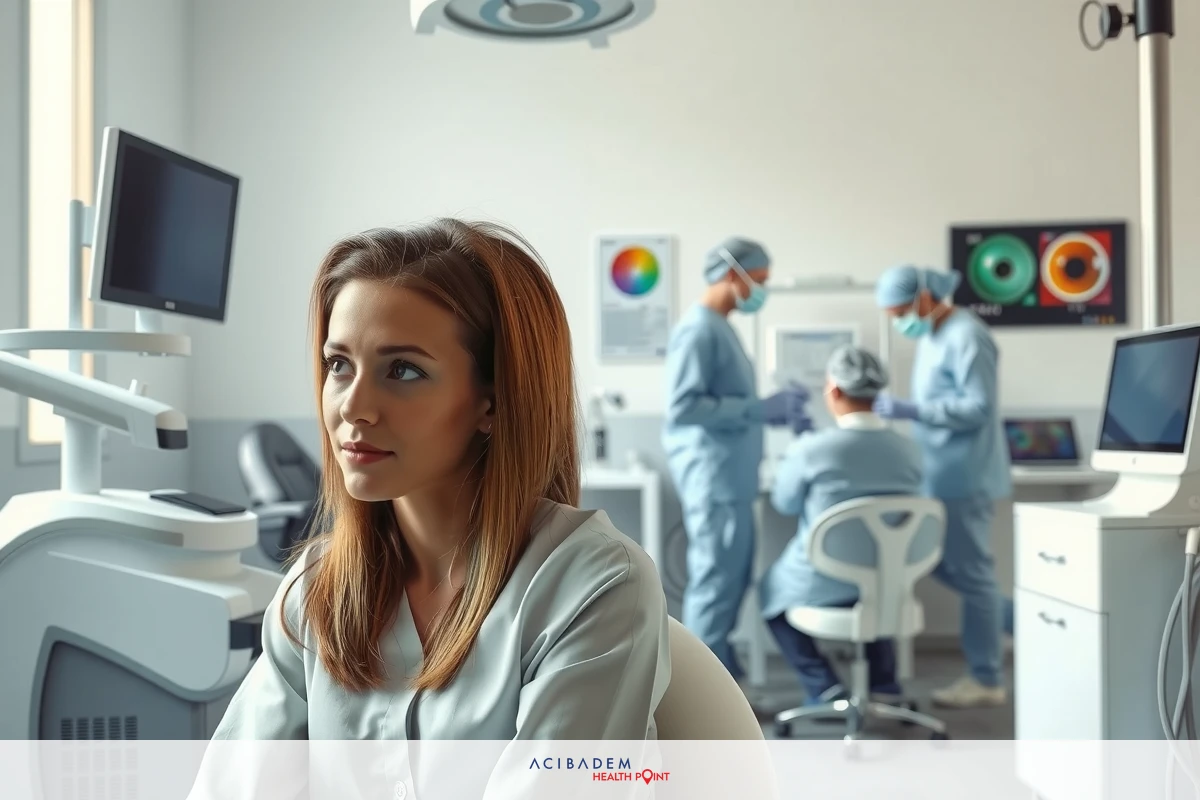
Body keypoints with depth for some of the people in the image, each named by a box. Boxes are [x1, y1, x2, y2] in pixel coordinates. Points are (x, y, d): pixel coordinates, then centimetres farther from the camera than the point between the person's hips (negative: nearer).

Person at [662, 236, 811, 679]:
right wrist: (762, 408, -20)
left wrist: (775, 413, 10)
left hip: (731, 478, 10)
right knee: (716, 579, -5)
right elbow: (683, 407, -23)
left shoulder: (720, 327, 16)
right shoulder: (697, 330, -15)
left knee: (732, 577, 15)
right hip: (712, 478, -10)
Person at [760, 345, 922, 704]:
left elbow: (785, 504, -2)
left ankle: (825, 689, 15)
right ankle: (884, 685, 33)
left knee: (772, 591, 27)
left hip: (824, 586, -4)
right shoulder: (909, 448, -7)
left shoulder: (810, 449, -21)